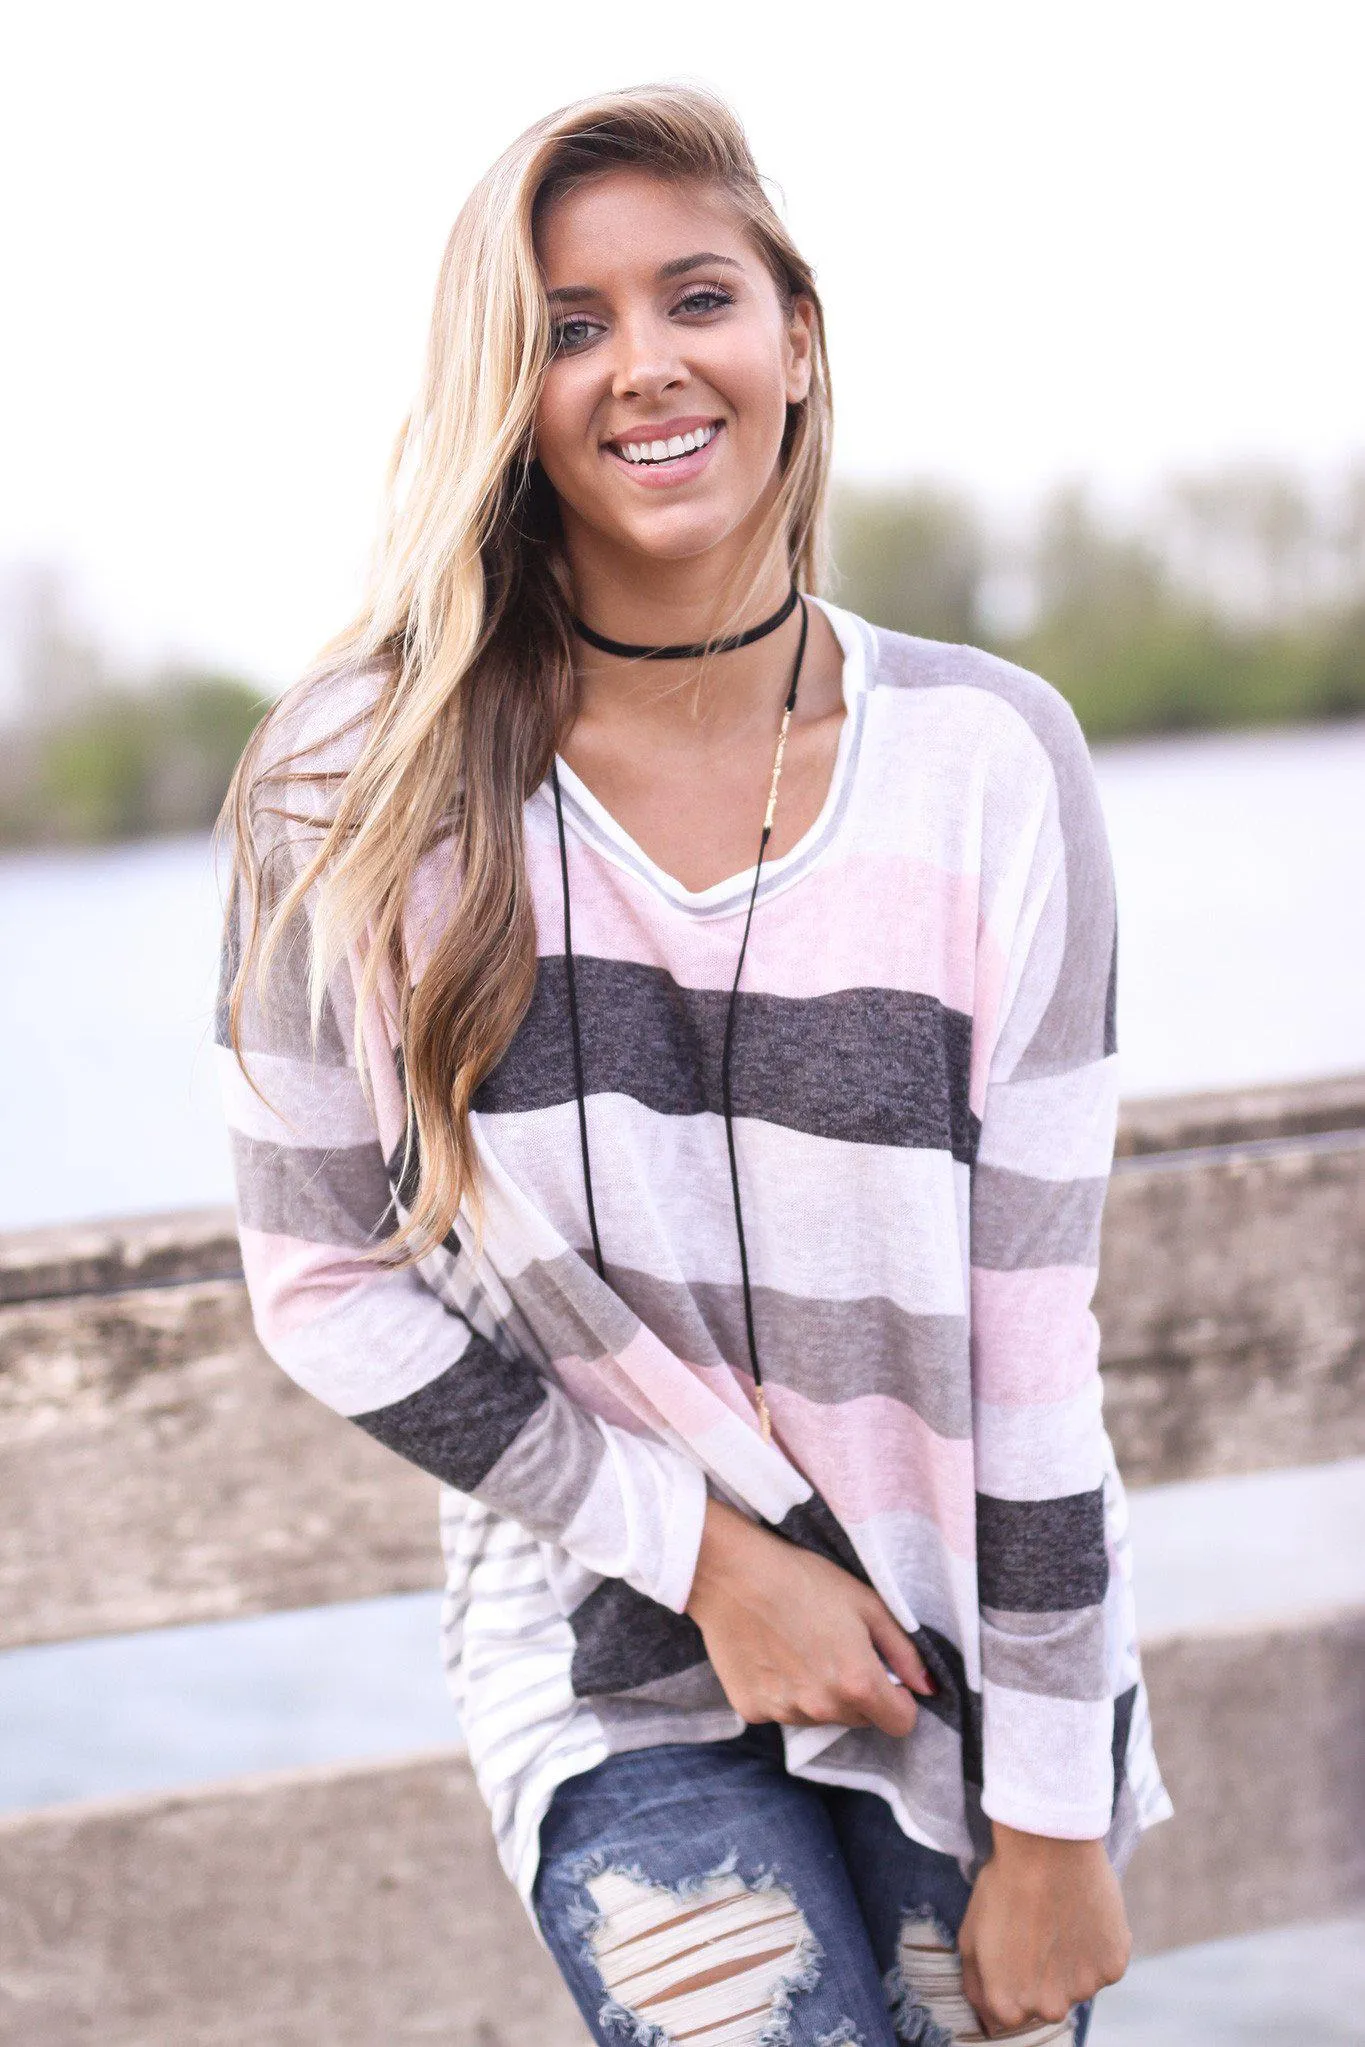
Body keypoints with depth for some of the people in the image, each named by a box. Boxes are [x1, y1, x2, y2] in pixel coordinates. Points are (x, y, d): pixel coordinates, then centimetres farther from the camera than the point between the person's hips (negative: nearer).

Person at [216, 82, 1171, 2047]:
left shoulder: (987, 762, -10)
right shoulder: (363, 789, -11)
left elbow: (1034, 1321, -8)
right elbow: (321, 1281, -4)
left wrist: (1053, 1822, -6)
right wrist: (702, 1548, -10)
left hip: (969, 1643, 1)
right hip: (613, 1657, -1)